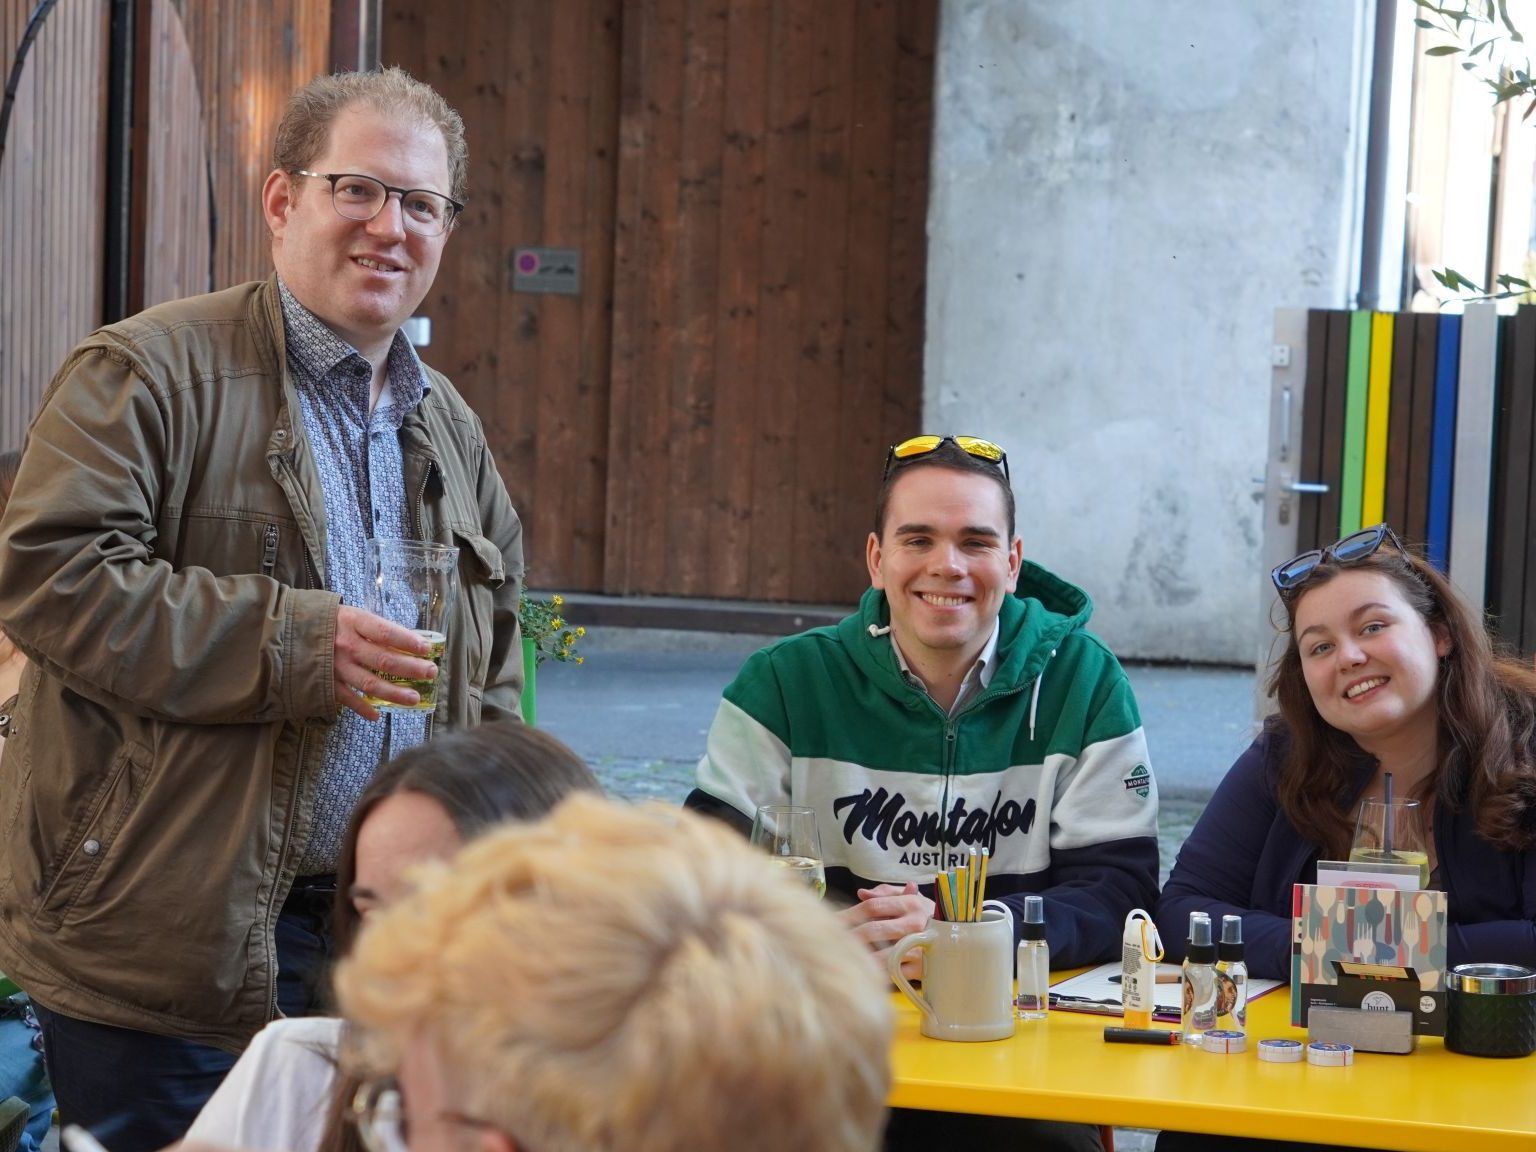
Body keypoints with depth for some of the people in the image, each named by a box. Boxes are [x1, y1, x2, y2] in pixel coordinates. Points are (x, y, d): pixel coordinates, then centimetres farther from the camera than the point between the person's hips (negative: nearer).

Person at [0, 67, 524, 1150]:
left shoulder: (452, 431, 18)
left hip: (379, 937, 7)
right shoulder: (152, 371, -6)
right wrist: (294, 645, -21)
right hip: (166, 941, -6)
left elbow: (494, 676, 26)